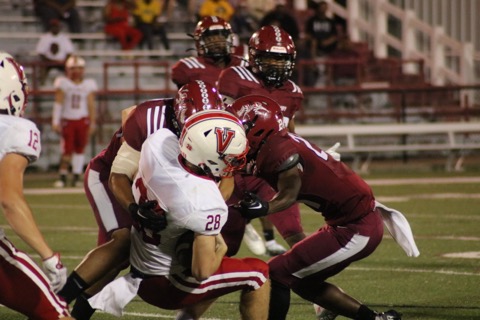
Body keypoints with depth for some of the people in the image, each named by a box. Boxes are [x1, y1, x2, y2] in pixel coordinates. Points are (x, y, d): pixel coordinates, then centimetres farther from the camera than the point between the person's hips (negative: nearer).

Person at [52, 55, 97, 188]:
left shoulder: (89, 85, 5)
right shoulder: (63, 83, 1)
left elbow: (91, 105, 7)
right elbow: (58, 103, -1)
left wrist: (92, 123, 5)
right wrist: (55, 122, -5)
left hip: (83, 121, 2)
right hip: (67, 120, -2)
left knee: (80, 149, 2)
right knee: (67, 150, -6)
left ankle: (76, 177, 9)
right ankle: (62, 176, 5)